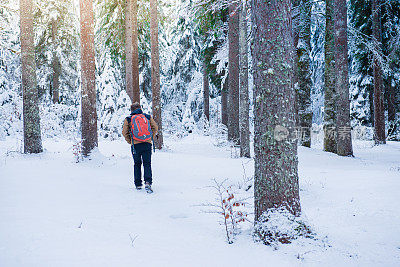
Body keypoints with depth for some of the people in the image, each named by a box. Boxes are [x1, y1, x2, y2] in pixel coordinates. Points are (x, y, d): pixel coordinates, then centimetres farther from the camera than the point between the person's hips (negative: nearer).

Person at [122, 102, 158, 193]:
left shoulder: (128, 119, 3)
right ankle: (148, 182, -18)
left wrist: (130, 142, 9)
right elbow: (155, 128, 4)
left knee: (137, 164, 15)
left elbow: (124, 132, -3)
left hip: (135, 145, 0)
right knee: (147, 164, 3)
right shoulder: (148, 117, 6)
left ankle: (138, 184, 17)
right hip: (147, 144, 0)